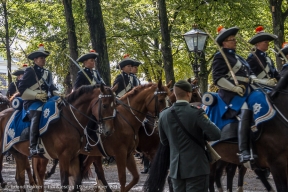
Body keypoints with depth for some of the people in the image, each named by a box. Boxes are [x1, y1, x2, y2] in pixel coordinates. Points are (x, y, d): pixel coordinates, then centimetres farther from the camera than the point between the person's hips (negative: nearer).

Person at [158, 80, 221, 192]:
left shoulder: (164, 115, 0)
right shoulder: (196, 113, -15)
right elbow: (216, 135, -16)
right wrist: (200, 135, 2)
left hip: (175, 168, 5)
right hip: (196, 167, -5)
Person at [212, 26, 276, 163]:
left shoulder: (237, 57, 24)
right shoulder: (220, 57, -3)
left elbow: (250, 75, 22)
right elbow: (218, 79, -13)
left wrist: (265, 82, 7)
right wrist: (235, 88, -23)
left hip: (246, 92, 10)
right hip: (231, 93, -10)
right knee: (246, 112, -35)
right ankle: (243, 151, -41)